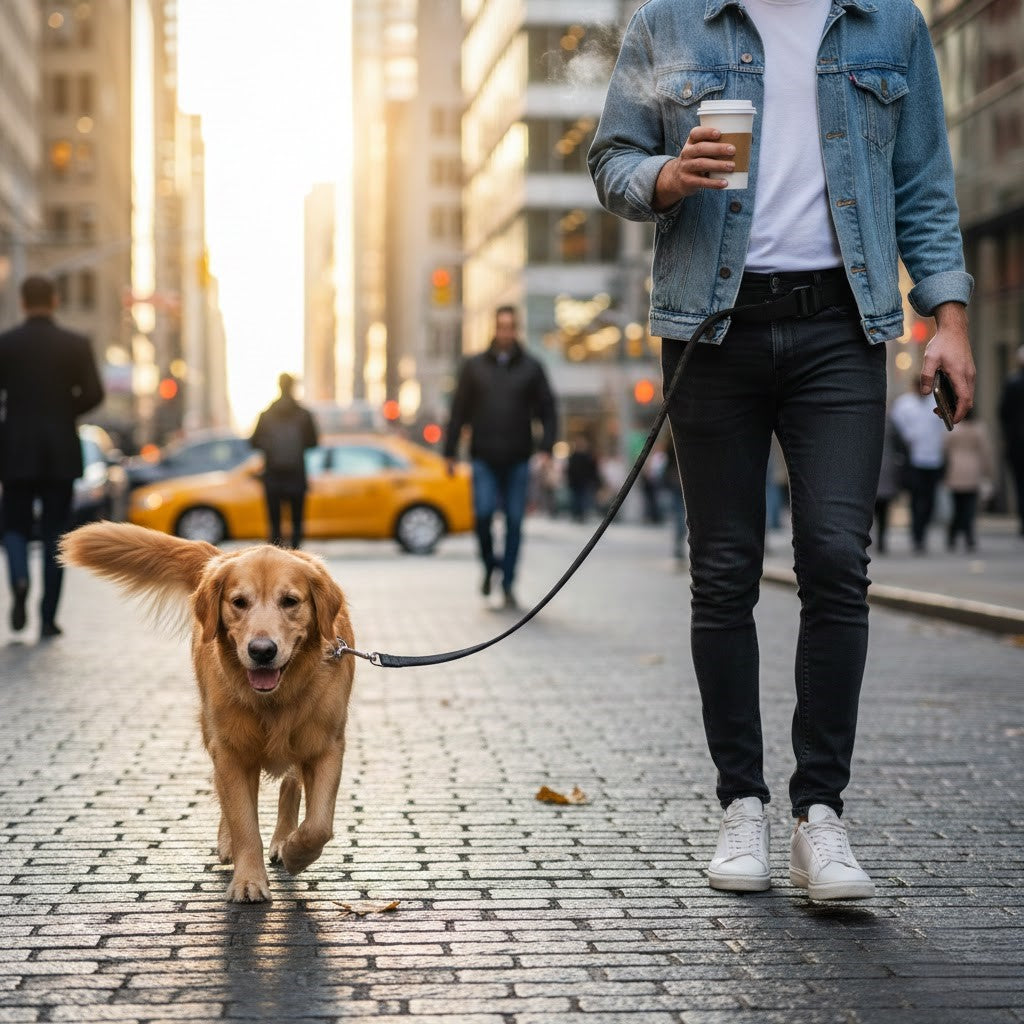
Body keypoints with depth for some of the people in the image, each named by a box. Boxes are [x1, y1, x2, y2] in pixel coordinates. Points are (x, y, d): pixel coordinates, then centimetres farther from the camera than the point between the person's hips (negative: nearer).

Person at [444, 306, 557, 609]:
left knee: (514, 521, 0)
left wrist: (546, 448, -6)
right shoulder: (474, 366, 8)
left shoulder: (531, 367, 7)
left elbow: (547, 410, 7)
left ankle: (508, 584, 8)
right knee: (483, 513, -13)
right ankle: (489, 565, 12)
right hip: (484, 458, 0)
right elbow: (459, 411, 9)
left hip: (517, 460, 0)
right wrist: (450, 451, 5)